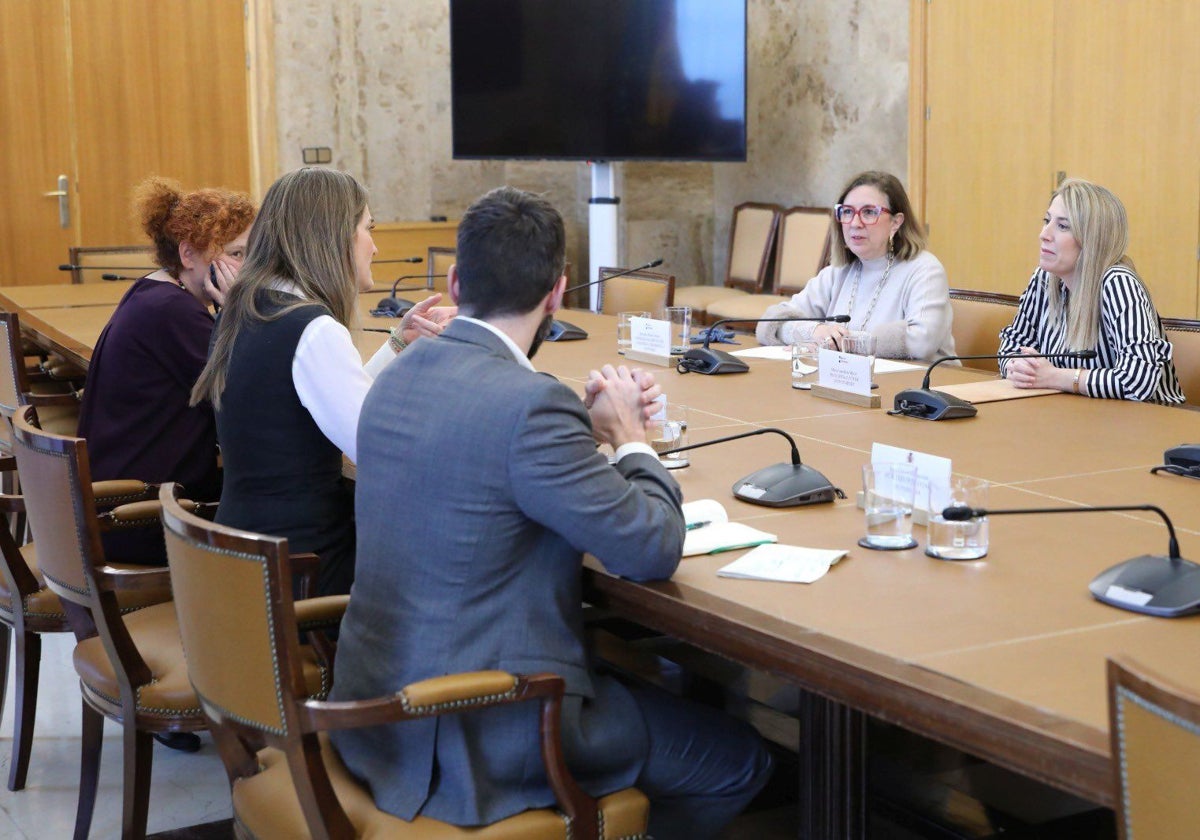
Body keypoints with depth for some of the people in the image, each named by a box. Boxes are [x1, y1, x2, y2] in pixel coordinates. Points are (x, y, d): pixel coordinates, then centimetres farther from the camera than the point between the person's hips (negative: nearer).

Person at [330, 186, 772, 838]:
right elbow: (654, 550, -18)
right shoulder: (529, 403, -25)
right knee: (741, 762, 8)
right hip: (471, 738, -9)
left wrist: (588, 424, 6)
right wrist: (630, 439, -1)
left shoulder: (399, 375, 2)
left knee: (652, 685, 30)